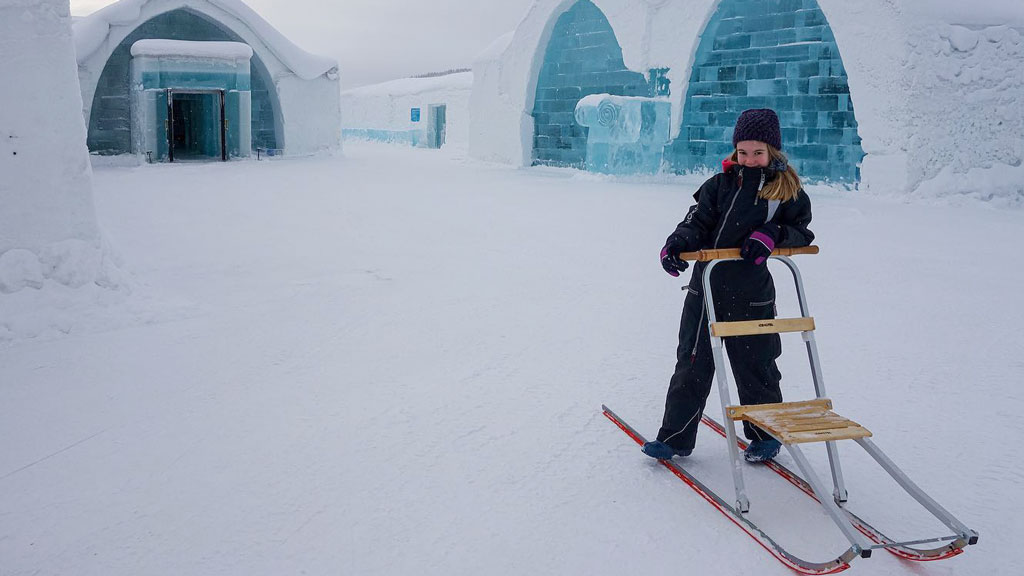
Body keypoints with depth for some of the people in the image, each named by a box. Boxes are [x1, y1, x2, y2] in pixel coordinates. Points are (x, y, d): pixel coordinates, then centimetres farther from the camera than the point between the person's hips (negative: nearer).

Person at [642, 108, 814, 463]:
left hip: (751, 298, -2)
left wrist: (771, 235, -20)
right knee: (692, 366, 8)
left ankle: (765, 435, 32)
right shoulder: (720, 185, 3)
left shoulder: (788, 191, 1)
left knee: (755, 369, 10)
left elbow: (801, 231, 0)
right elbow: (697, 223, -3)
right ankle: (675, 437, 18)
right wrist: (677, 244, -23)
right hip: (704, 291, 2)